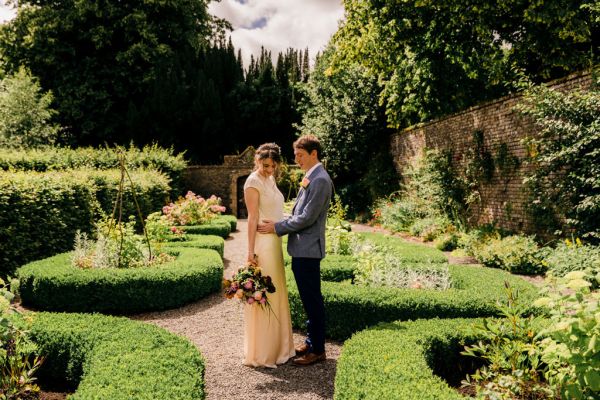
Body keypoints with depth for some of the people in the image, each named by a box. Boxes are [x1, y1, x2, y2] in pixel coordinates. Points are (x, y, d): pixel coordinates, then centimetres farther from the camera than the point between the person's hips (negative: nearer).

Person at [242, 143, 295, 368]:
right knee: (262, 296, -2)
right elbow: (253, 218, -17)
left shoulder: (270, 179, 14)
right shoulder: (254, 182, -11)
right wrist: (251, 251, -19)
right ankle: (260, 353, 9)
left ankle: (277, 347, 29)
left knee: (276, 294, 16)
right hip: (262, 243, -9)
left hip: (275, 242, 9)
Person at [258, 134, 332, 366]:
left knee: (313, 300, 1)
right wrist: (280, 225, 10)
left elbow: (307, 217, -21)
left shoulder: (320, 180, -17)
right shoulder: (311, 178, 15)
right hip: (301, 249, 10)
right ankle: (311, 342, 30)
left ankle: (317, 350, 13)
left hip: (308, 250, -10)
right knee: (309, 299, 18)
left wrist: (277, 227, -13)